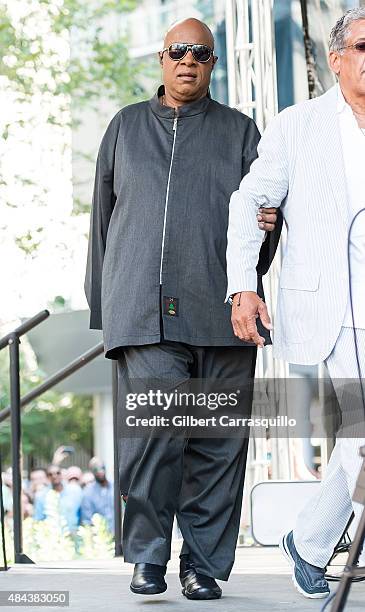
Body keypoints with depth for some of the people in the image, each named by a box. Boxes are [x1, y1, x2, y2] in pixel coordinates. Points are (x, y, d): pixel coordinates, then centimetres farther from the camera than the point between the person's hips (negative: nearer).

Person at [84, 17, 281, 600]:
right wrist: (102, 304, 17)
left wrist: (267, 223, -10)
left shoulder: (240, 131, 18)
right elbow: (103, 215, 22)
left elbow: (264, 209, 16)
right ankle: (148, 555, -2)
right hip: (143, 306, 0)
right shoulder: (126, 126, 20)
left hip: (221, 310, 1)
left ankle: (204, 563, 8)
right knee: (153, 428, -15)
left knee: (219, 441, -2)